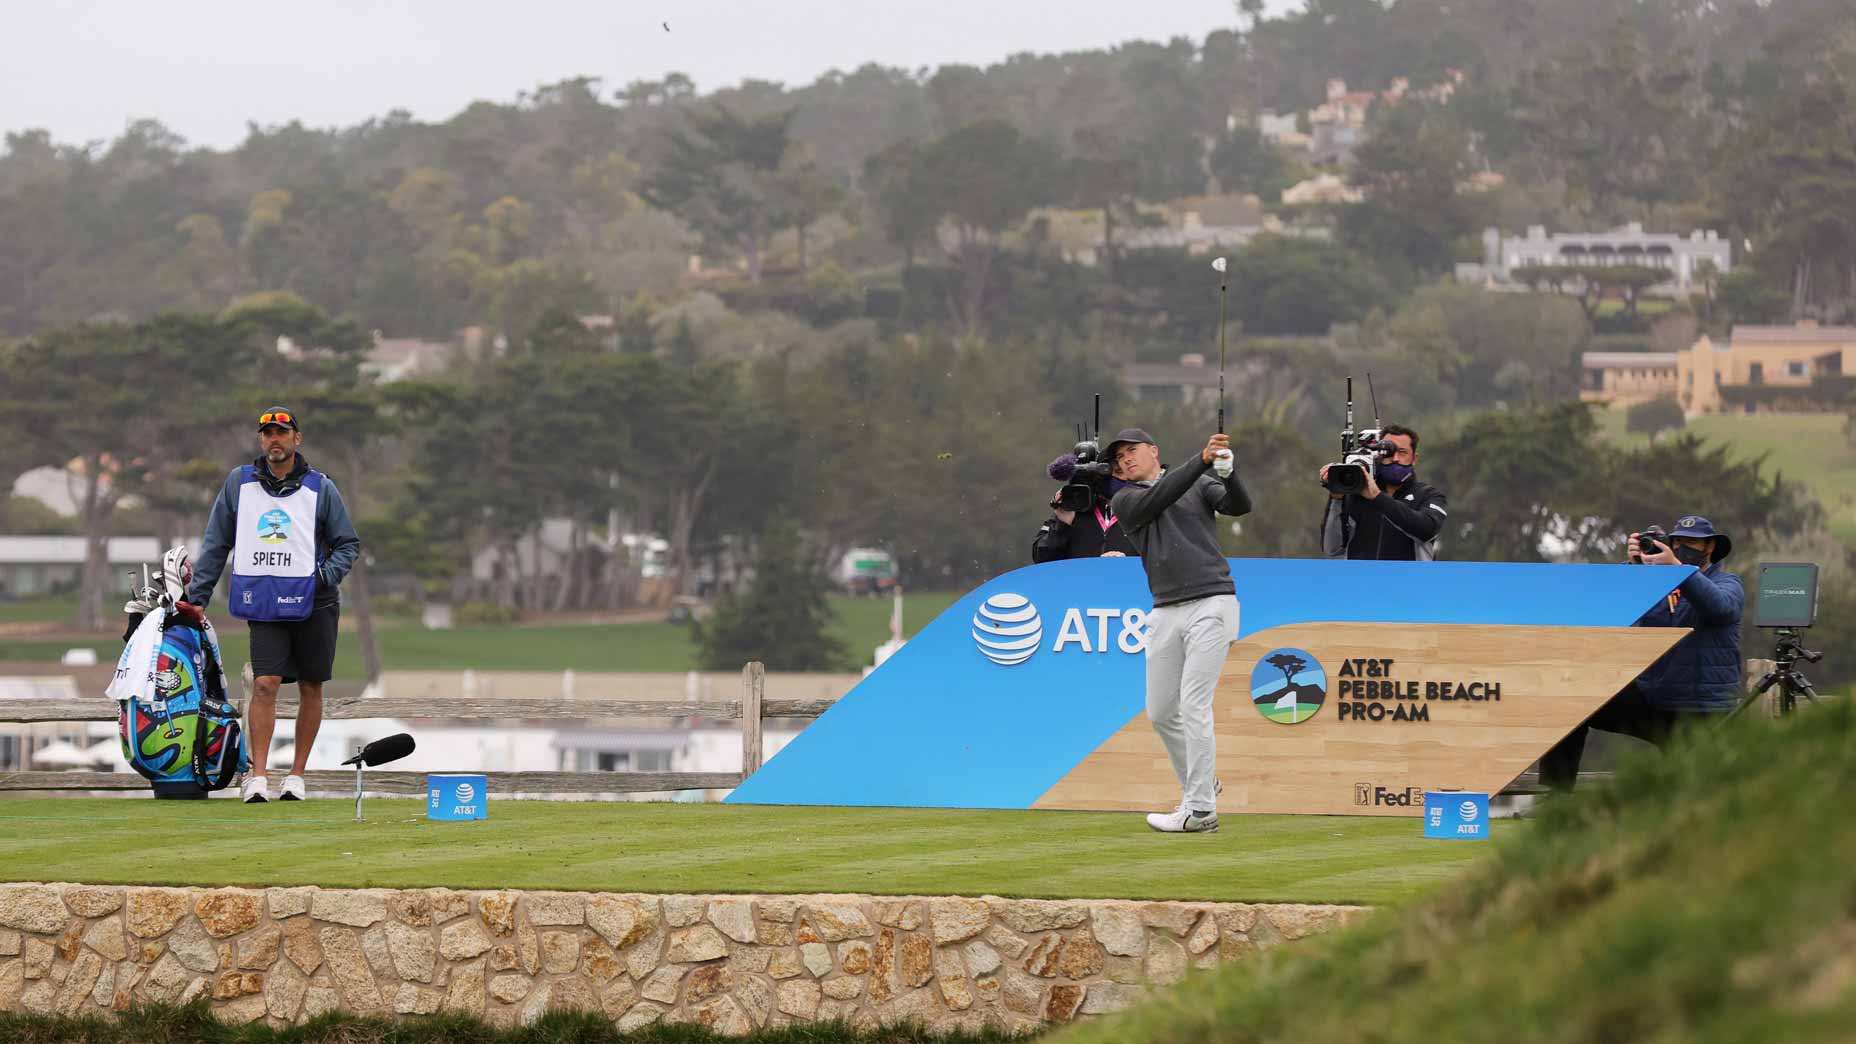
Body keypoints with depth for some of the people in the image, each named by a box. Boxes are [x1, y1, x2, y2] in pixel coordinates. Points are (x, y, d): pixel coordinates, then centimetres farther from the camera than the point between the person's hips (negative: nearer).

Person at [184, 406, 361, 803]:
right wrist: (197, 596, 10)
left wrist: (329, 574, -9)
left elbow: (348, 543, 10)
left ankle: (297, 774, 14)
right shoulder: (239, 484, 7)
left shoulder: (320, 489, 4)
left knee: (310, 689, 4)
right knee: (265, 684, -13)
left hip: (314, 604, 0)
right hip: (264, 605, 0)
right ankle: (256, 777, -15)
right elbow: (216, 544, 13)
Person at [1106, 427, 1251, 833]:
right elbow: (1158, 499, -10)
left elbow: (1240, 506, -8)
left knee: (1193, 705, -13)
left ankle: (1200, 811, -12)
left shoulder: (1200, 484, 8)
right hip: (1166, 613, 4)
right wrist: (1202, 460, -21)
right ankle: (1201, 785, 30)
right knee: (1161, 712, 9)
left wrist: (1227, 472, -29)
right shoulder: (1126, 501, 10)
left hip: (1211, 604, -4)